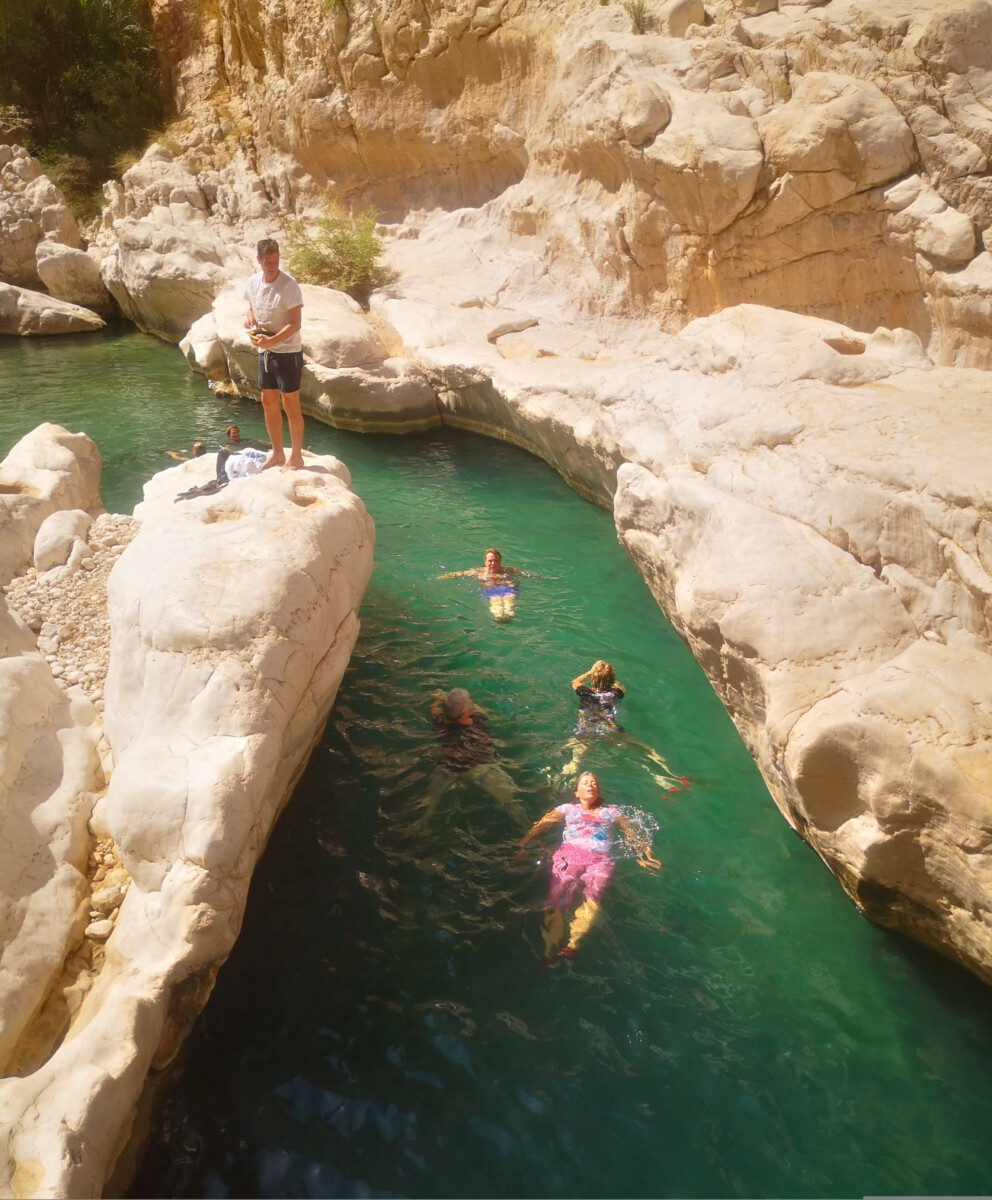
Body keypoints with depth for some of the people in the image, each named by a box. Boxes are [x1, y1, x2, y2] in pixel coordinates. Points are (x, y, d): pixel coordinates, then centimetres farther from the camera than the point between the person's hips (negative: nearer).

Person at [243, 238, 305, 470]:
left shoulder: (289, 285, -17)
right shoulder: (253, 283, 2)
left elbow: (295, 324, -20)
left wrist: (271, 341, -29)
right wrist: (250, 317, -2)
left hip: (287, 351, -7)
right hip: (264, 352, 7)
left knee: (290, 405, -1)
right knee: (268, 403, 12)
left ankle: (296, 456, 10)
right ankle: (277, 453, 24)